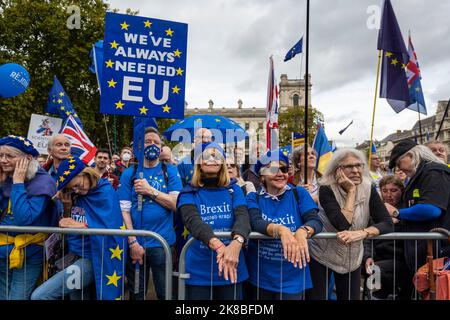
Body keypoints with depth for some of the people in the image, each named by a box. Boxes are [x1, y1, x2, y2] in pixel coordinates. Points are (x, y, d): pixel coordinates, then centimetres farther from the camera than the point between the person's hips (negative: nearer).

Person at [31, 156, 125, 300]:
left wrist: (78, 225, -16)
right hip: (74, 256, 7)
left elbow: (110, 229, -18)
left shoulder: (105, 193, -12)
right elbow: (67, 224, 10)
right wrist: (67, 206, -5)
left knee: (39, 296, -14)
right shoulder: (74, 195, 7)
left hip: (91, 259, -7)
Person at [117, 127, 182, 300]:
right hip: (136, 243, 1)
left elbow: (177, 203, -8)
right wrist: (133, 242, -12)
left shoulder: (170, 171, 2)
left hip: (162, 243, -1)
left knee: (166, 293, 11)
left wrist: (150, 190, -15)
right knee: (136, 294, 17)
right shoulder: (129, 174, 2)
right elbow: (124, 210, -5)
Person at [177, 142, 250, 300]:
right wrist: (218, 245, -39)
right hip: (199, 272, -1)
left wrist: (236, 243, -36)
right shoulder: (188, 193, -2)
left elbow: (243, 217, -14)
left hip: (232, 270, 2)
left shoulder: (234, 190, 3)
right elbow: (192, 221, -21)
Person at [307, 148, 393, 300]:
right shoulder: (326, 190, -20)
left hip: (352, 259, 3)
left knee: (351, 297, 13)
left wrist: (361, 233, -34)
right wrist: (351, 191, -27)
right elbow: (342, 224, -30)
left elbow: (387, 223, -17)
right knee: (317, 297, 6)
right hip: (320, 255, -3)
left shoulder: (368, 190, -9)